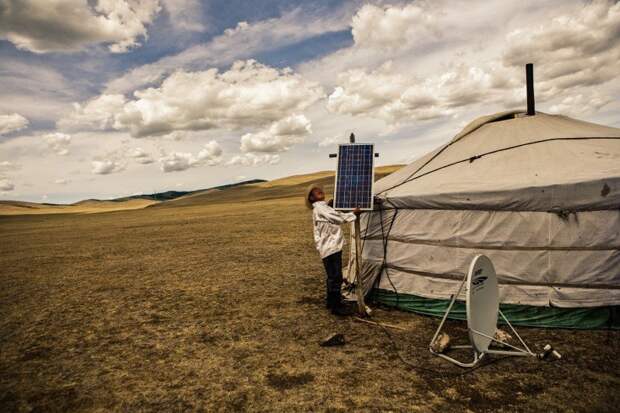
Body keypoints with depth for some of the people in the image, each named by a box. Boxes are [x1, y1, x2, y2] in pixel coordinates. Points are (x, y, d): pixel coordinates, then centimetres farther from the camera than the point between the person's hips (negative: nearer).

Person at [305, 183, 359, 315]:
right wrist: (353, 213, -6)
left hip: (333, 247, 10)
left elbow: (336, 217, 19)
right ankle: (336, 307, 3)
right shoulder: (320, 208, -14)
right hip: (330, 248, -10)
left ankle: (331, 302, 30)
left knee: (333, 276, 18)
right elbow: (339, 218, -18)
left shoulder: (324, 207, 18)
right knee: (336, 277, -5)